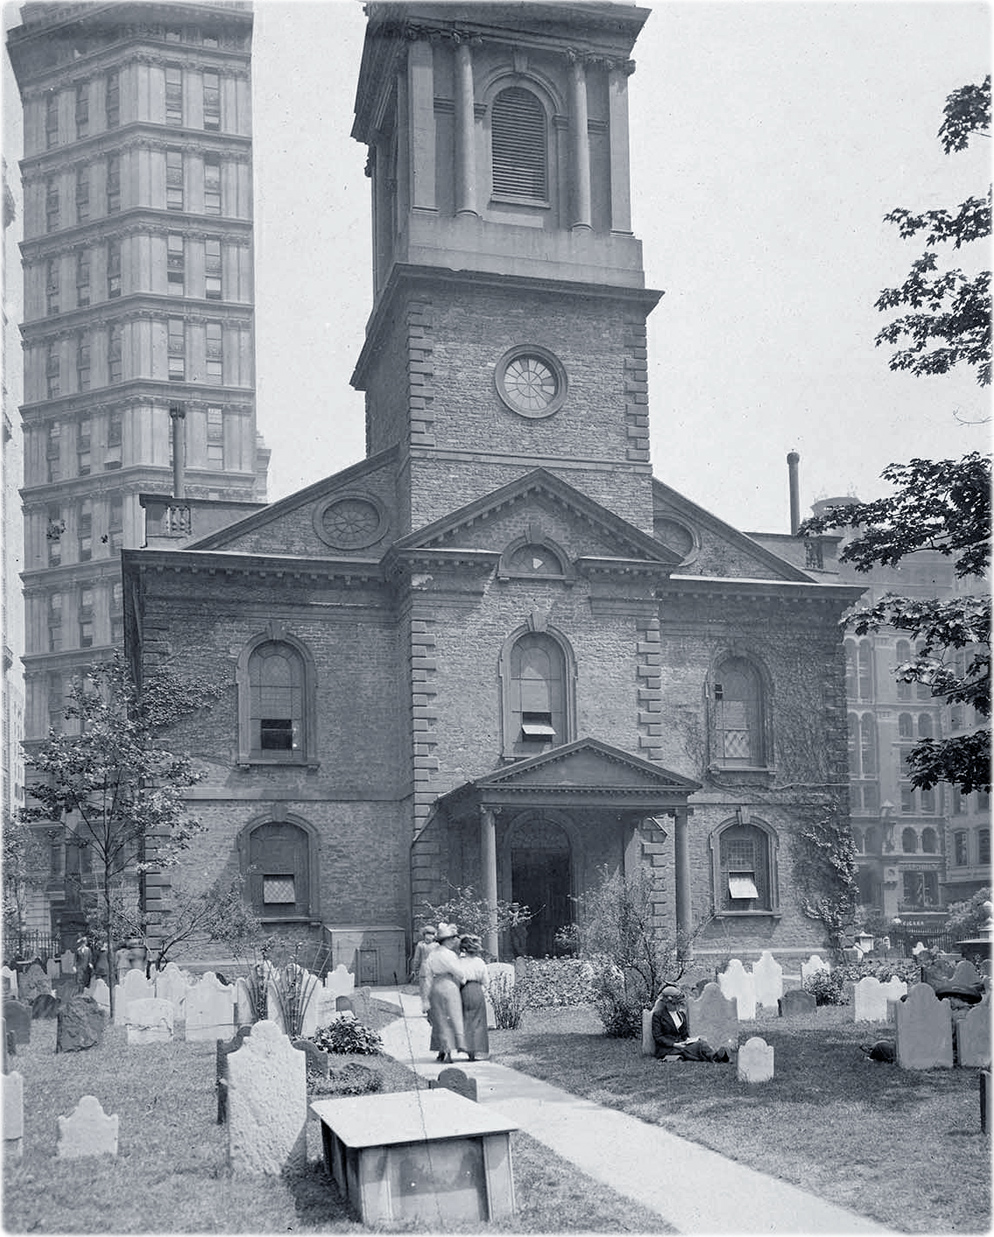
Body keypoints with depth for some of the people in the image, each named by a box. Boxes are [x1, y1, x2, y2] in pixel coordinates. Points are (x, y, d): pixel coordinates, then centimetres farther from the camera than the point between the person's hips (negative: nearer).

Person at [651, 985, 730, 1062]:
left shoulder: (681, 1014, 21)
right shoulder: (657, 1015, 0)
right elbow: (657, 1037, -7)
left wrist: (688, 1039, -1)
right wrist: (674, 1044, -18)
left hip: (679, 1044, 6)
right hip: (666, 1049, -6)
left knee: (701, 1042, -27)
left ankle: (715, 1056, -53)